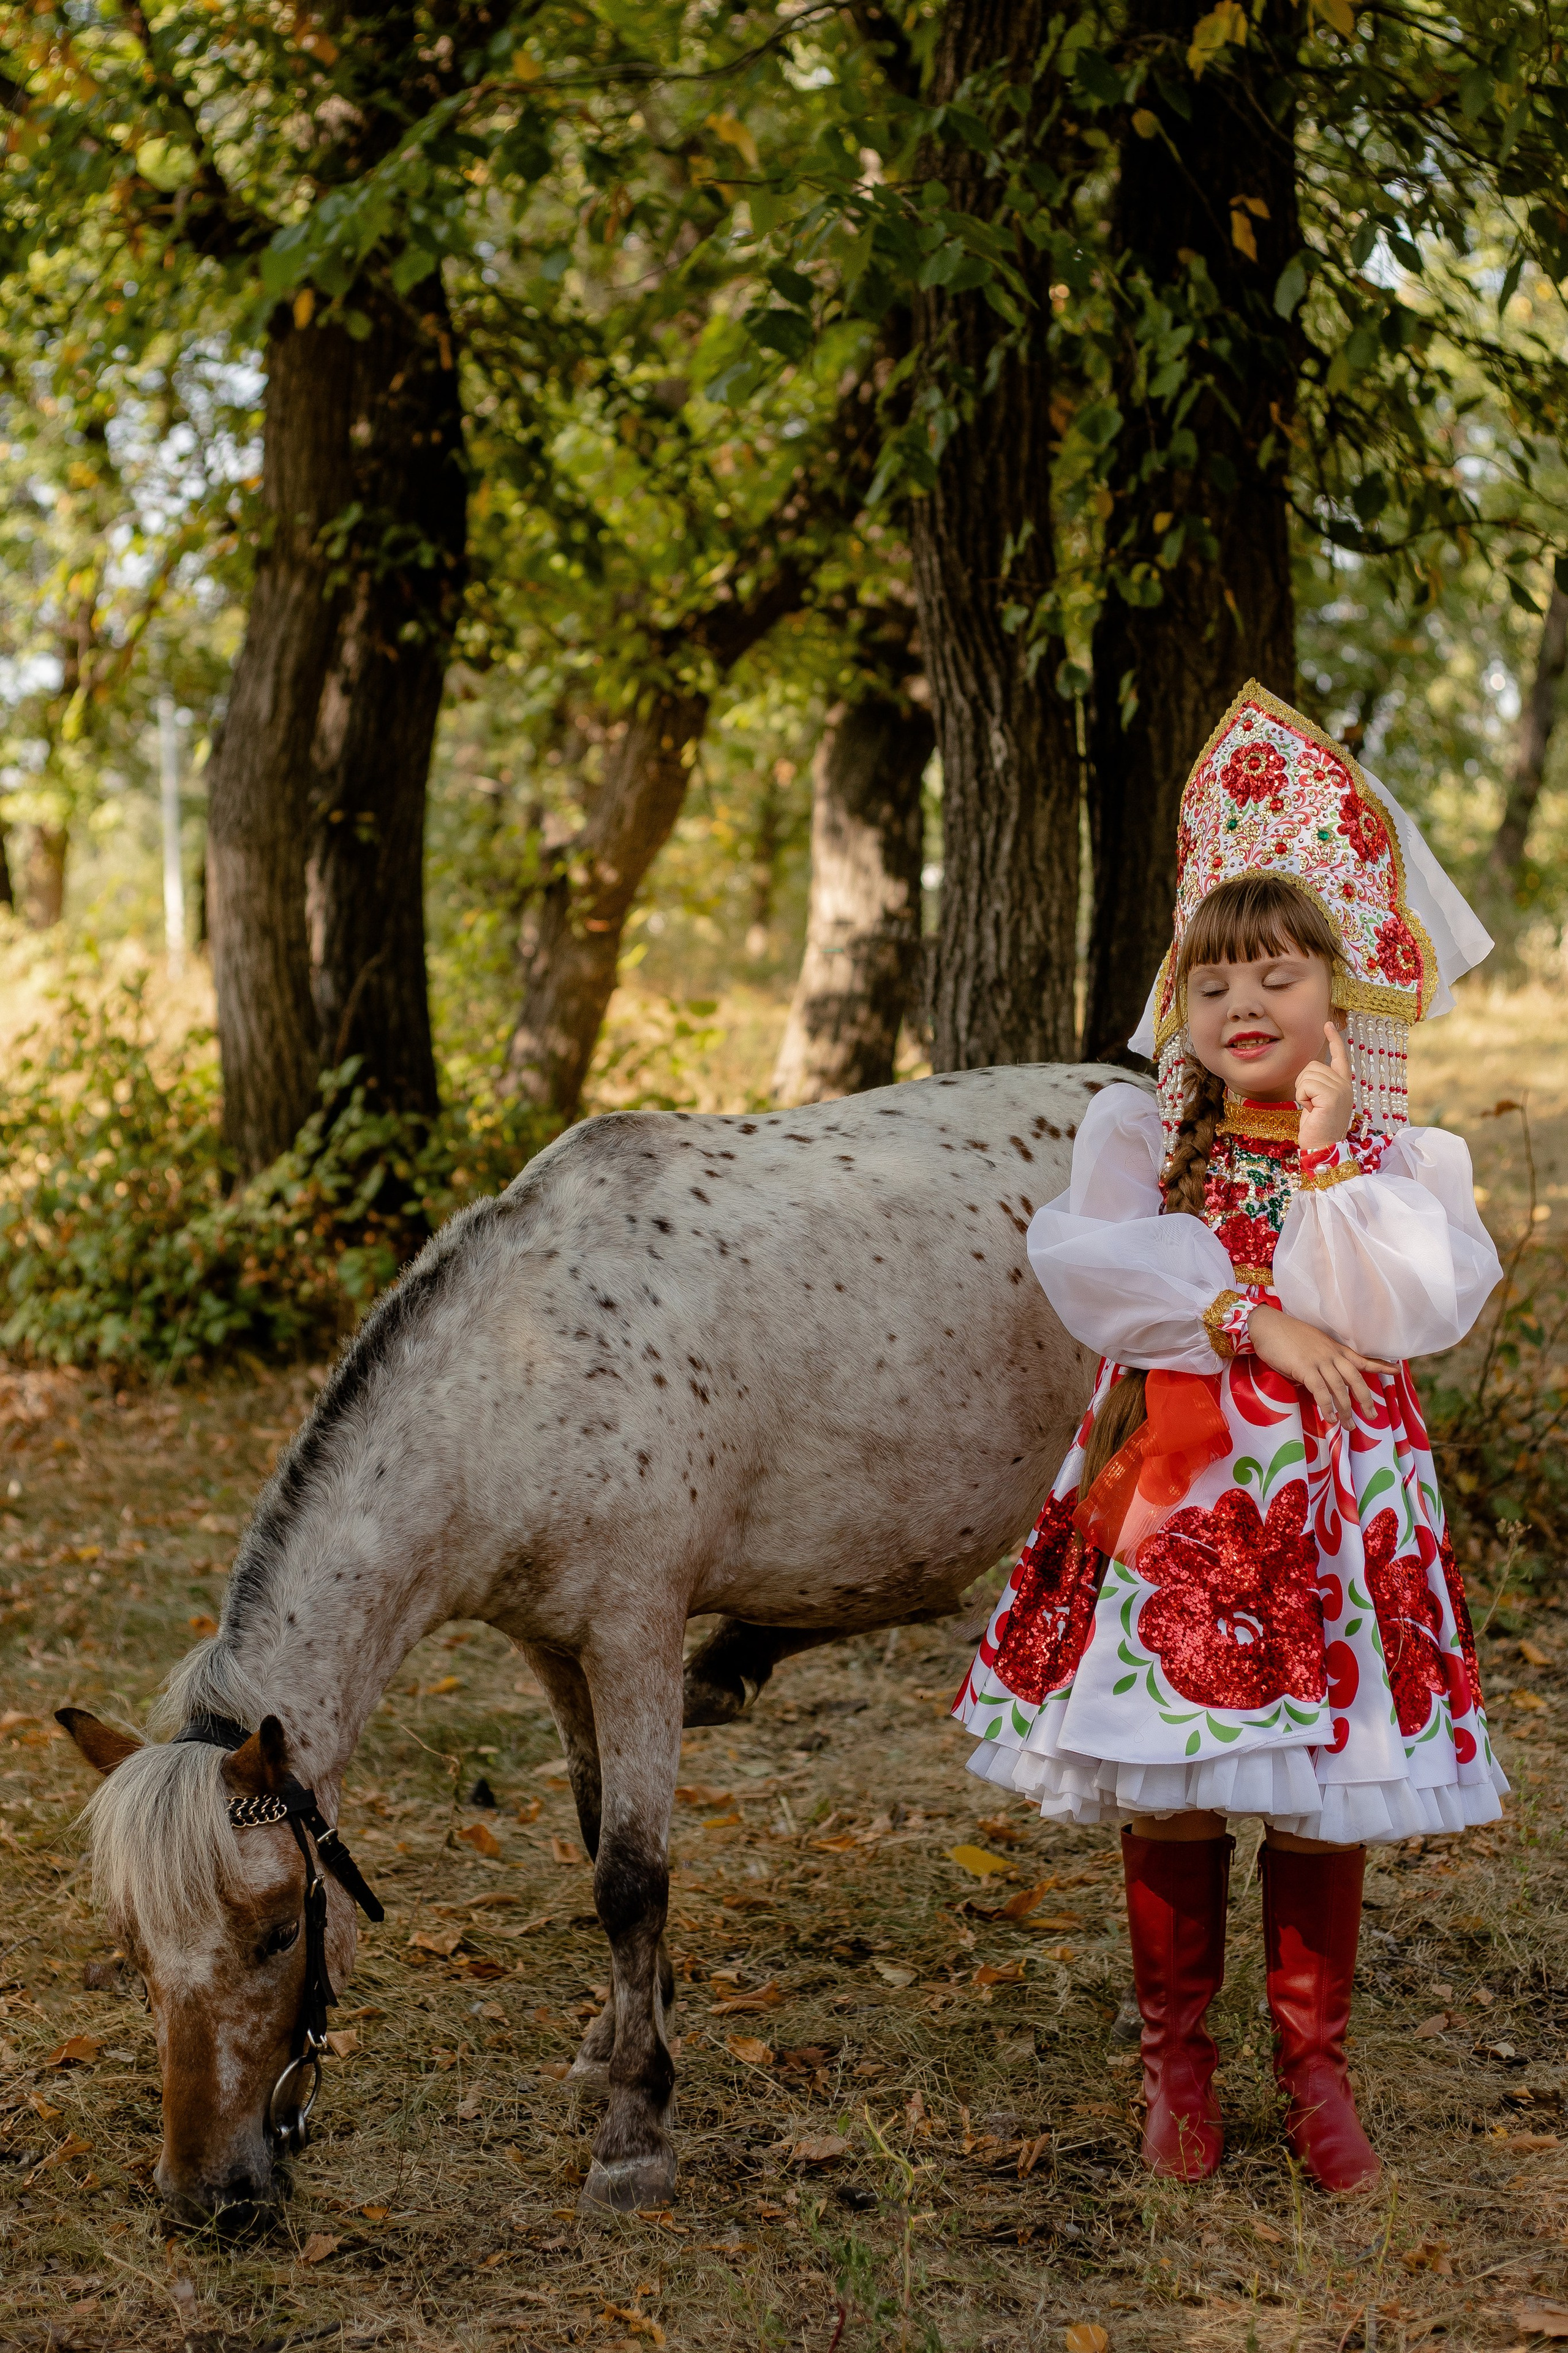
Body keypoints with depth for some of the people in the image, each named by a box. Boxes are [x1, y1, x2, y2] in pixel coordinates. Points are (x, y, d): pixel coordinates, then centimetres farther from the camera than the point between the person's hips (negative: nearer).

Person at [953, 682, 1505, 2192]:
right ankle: (1175, 2056, 23)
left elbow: (1405, 1314, -13)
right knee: (1166, 1792, 6)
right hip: (1170, 1497, 0)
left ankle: (1312, 2058, 24)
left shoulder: (1401, 1159, 3)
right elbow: (1087, 1266, -13)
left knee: (1327, 1799, 7)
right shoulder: (1138, 1133, 3)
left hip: (1334, 1502, 0)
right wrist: (1251, 1318, -18)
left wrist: (1327, 1159, -14)